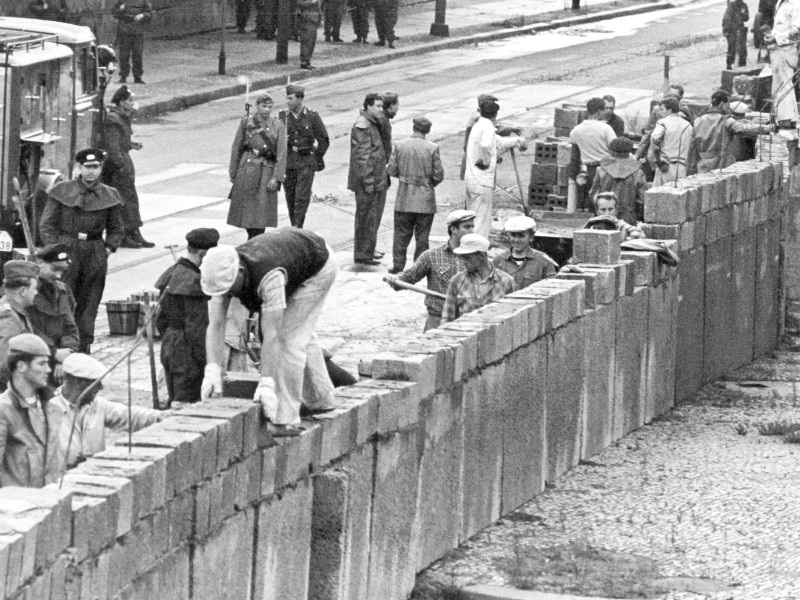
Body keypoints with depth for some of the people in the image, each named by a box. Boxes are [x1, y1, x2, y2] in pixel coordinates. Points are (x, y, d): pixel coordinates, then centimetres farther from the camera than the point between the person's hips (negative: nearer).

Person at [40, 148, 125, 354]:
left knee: (88, 306, 4)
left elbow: (116, 229, 17)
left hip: (96, 256, 2)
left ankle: (84, 349, 10)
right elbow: (47, 225, 2)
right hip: (66, 250, -2)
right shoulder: (62, 191, 0)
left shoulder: (109, 196, 7)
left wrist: (108, 249, 3)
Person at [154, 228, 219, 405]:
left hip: (169, 346, 9)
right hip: (188, 353, -9)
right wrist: (206, 362, -17)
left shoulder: (171, 273, 7)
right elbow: (196, 327, -22)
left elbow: (161, 320, 15)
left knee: (174, 402, 16)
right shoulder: (193, 281, -20)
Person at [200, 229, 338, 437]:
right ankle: (320, 400, 41)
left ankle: (286, 420, -12)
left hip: (317, 268, -8)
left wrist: (266, 384, -45)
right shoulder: (223, 273, -24)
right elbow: (215, 325, -27)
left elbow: (271, 335, -44)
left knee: (289, 337, -15)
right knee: (300, 335, 21)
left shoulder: (269, 277, -44)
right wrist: (212, 370, -39)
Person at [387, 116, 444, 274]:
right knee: (422, 236, 7)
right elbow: (439, 175, -7)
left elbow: (391, 170, -3)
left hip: (405, 198, 1)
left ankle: (398, 265, 9)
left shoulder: (399, 146, -6)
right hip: (426, 200, -1)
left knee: (402, 233, 10)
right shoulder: (432, 148, -9)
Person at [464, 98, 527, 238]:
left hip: (471, 179, 9)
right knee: (482, 223, -7)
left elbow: (499, 142, 32)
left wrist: (518, 140, 43)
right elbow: (486, 145, -35)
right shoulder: (487, 127, -13)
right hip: (482, 182, -9)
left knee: (473, 220, 16)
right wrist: (486, 160, -18)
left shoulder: (478, 126, 16)